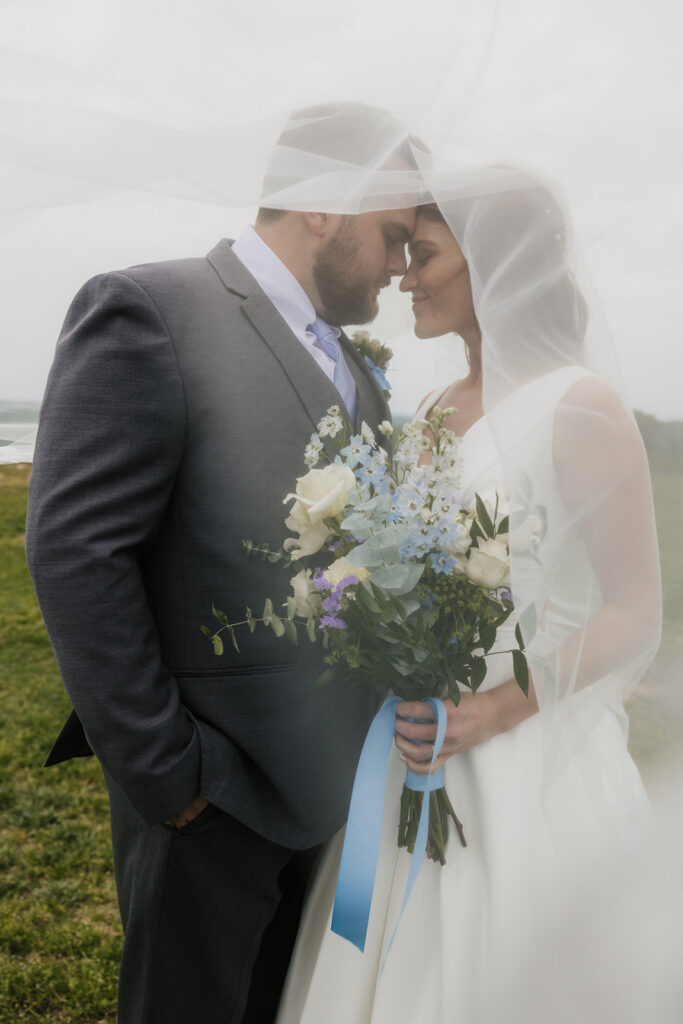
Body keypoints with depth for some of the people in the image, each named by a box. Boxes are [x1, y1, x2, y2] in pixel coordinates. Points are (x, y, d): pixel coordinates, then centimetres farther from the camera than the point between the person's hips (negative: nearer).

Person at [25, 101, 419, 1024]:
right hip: (213, 789, -7)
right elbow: (76, 552, -22)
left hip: (324, 777, 7)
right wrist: (164, 774, -18)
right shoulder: (149, 312, -16)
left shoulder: (353, 366, 9)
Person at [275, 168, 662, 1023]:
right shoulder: (437, 408, 8)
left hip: (528, 753, -6)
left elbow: (634, 615, -13)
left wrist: (488, 714, -21)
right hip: (422, 737, 7)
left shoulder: (580, 407, -14)